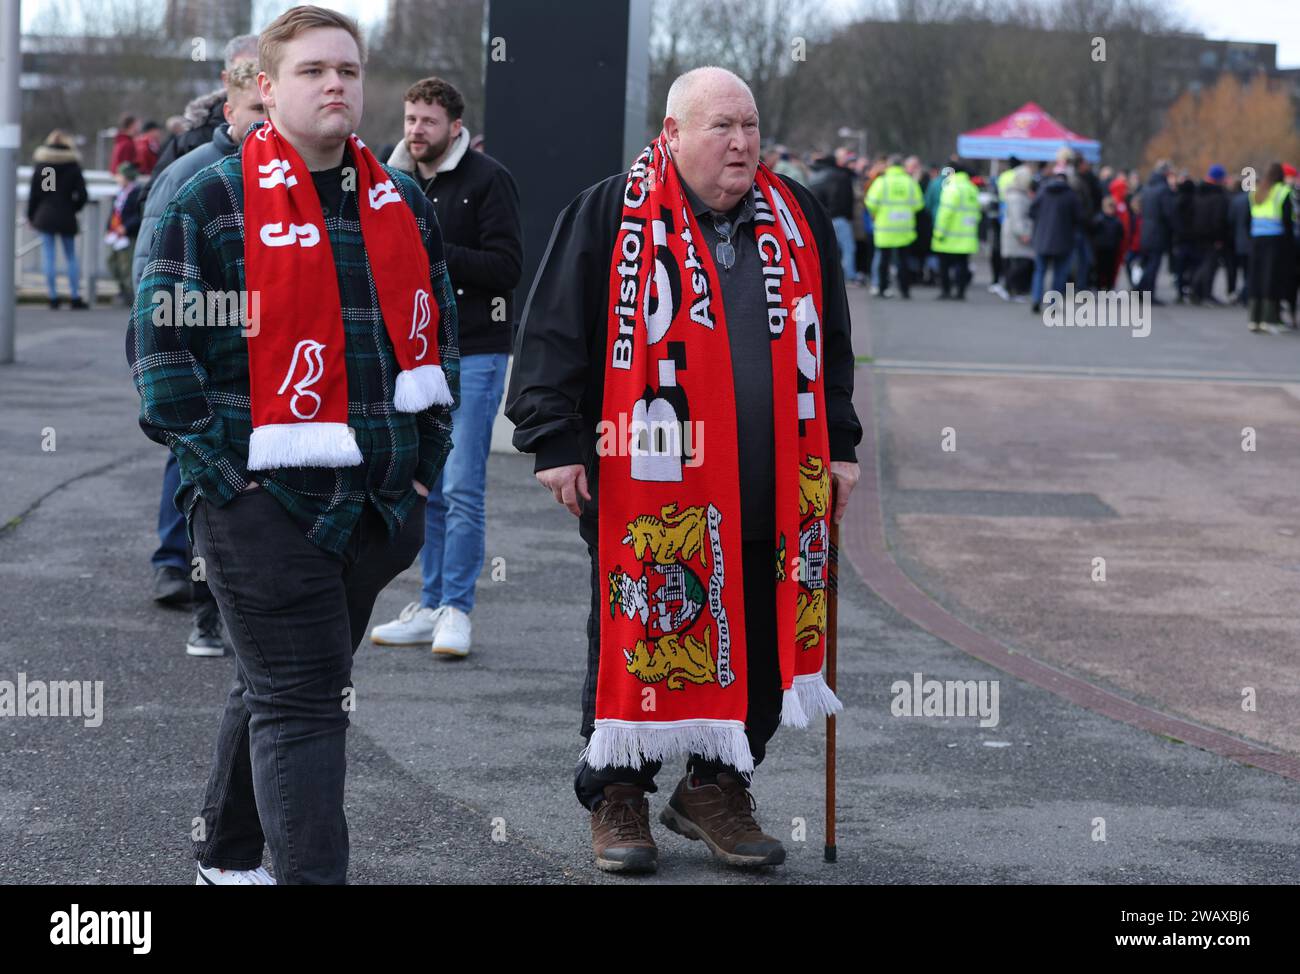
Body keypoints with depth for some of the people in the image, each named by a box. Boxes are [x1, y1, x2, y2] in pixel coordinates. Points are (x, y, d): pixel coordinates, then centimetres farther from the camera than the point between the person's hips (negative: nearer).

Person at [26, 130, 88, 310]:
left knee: (49, 257, 0)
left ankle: (53, 297, -5)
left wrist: (31, 215, 9)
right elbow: (82, 195, -3)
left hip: (45, 215, -1)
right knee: (71, 257, 8)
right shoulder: (73, 165, 0)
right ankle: (76, 298, 6)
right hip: (66, 217, 1)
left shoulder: (40, 164, -1)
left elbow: (34, 192, 0)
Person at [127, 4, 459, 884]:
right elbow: (160, 345, -7)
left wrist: (425, 463, 12)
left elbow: (437, 337, 20)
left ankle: (228, 856, 34)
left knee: (284, 687, 18)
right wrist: (221, 466, -11)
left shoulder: (404, 205, 12)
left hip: (376, 504, 6)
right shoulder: (210, 202, -6)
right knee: (298, 700, -9)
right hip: (263, 503, -6)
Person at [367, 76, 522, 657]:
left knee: (463, 488, -7)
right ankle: (431, 608, 18)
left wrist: (433, 252, -20)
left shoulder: (487, 180, -8)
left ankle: (457, 611, 0)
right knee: (426, 488, 10)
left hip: (474, 353, -7)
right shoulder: (400, 180, 12)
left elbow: (507, 265, -15)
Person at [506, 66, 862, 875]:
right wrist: (558, 442, -8)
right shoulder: (611, 216, -4)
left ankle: (718, 787, 25)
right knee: (638, 642, 6)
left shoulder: (798, 218, 11)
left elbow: (830, 345, 19)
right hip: (648, 493, -4)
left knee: (765, 645, 6)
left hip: (775, 494, 4)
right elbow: (557, 332, -3)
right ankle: (618, 795, 22)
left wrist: (840, 447, 16)